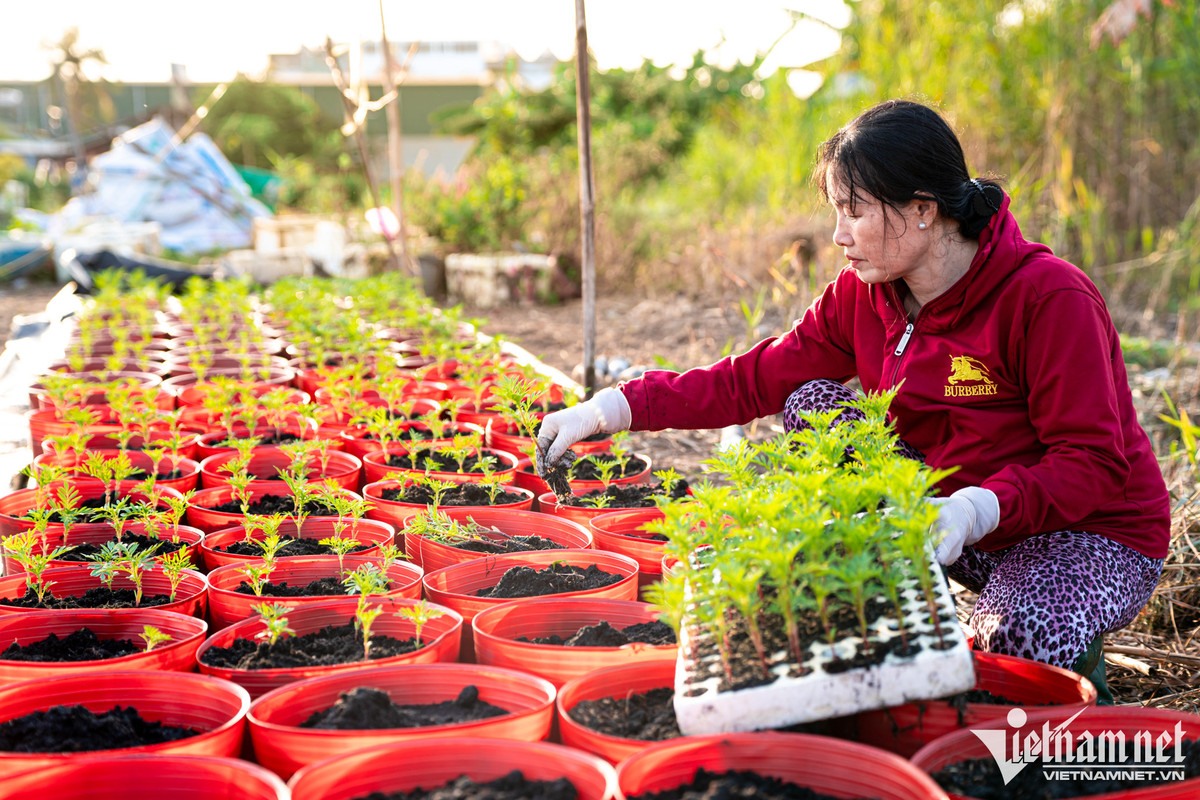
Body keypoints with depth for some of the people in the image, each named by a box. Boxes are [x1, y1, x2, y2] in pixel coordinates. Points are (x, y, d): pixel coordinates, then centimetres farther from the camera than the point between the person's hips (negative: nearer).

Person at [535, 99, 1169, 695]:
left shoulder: (1049, 299, -25)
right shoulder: (862, 296, -6)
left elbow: (1094, 464, -25)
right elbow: (754, 379, -5)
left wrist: (978, 508, -41)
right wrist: (614, 407, -13)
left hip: (1094, 531, -6)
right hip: (948, 504, 6)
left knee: (1017, 638, -38)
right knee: (814, 403, -10)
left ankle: (1074, 647, 0)